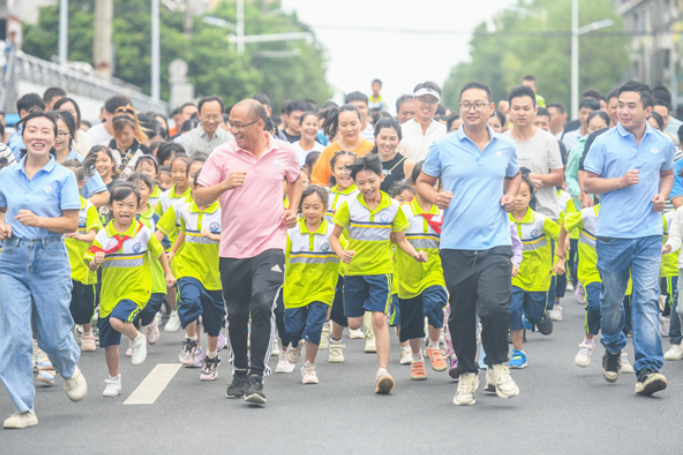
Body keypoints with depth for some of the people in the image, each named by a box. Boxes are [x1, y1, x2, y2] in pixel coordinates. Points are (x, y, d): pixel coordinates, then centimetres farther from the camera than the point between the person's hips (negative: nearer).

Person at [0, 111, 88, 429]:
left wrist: (38, 220, -20)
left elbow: (71, 224, -6)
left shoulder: (63, 177, -2)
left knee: (53, 336, 4)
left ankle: (70, 370, 40)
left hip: (50, 260, -2)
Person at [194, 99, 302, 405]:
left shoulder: (284, 152, 3)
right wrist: (224, 185, -18)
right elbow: (199, 197, 0)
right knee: (236, 315, 10)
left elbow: (295, 180, 24)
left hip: (269, 245, -2)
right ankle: (239, 372, 30)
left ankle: (257, 377, -14)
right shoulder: (222, 155, -2)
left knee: (262, 306, -18)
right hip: (232, 248, 2)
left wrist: (293, 209, 8)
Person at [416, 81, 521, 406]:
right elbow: (422, 181, 12)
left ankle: (498, 367, 7)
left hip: (495, 242, 0)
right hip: (456, 245, 0)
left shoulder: (505, 147, 9)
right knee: (461, 314, 6)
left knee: (495, 306, -16)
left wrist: (510, 196, 8)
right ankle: (467, 375, 22)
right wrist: (435, 197, -9)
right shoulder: (443, 147, 2)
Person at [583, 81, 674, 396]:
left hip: (649, 234, 1)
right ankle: (612, 350, 36)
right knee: (611, 299, 10)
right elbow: (587, 183, 1)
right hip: (612, 234, -1)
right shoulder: (604, 143, -2)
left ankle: (648, 369, -14)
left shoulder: (662, 144, 6)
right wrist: (620, 182, -13)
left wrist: (662, 195, 4)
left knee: (647, 299, -10)